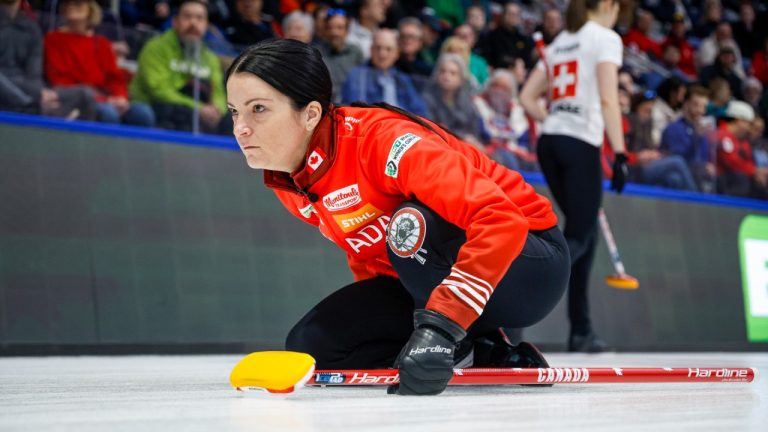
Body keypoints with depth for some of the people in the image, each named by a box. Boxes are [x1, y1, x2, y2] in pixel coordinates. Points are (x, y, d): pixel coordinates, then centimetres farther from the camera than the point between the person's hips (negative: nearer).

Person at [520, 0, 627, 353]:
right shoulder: (605, 38, -2)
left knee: (584, 232, 15)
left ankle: (581, 331, 15)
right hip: (581, 143, -7)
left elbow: (526, 98, 16)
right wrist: (620, 154, -15)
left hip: (549, 142, 7)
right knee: (578, 238, -5)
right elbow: (608, 100, -13)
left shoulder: (560, 42, 19)